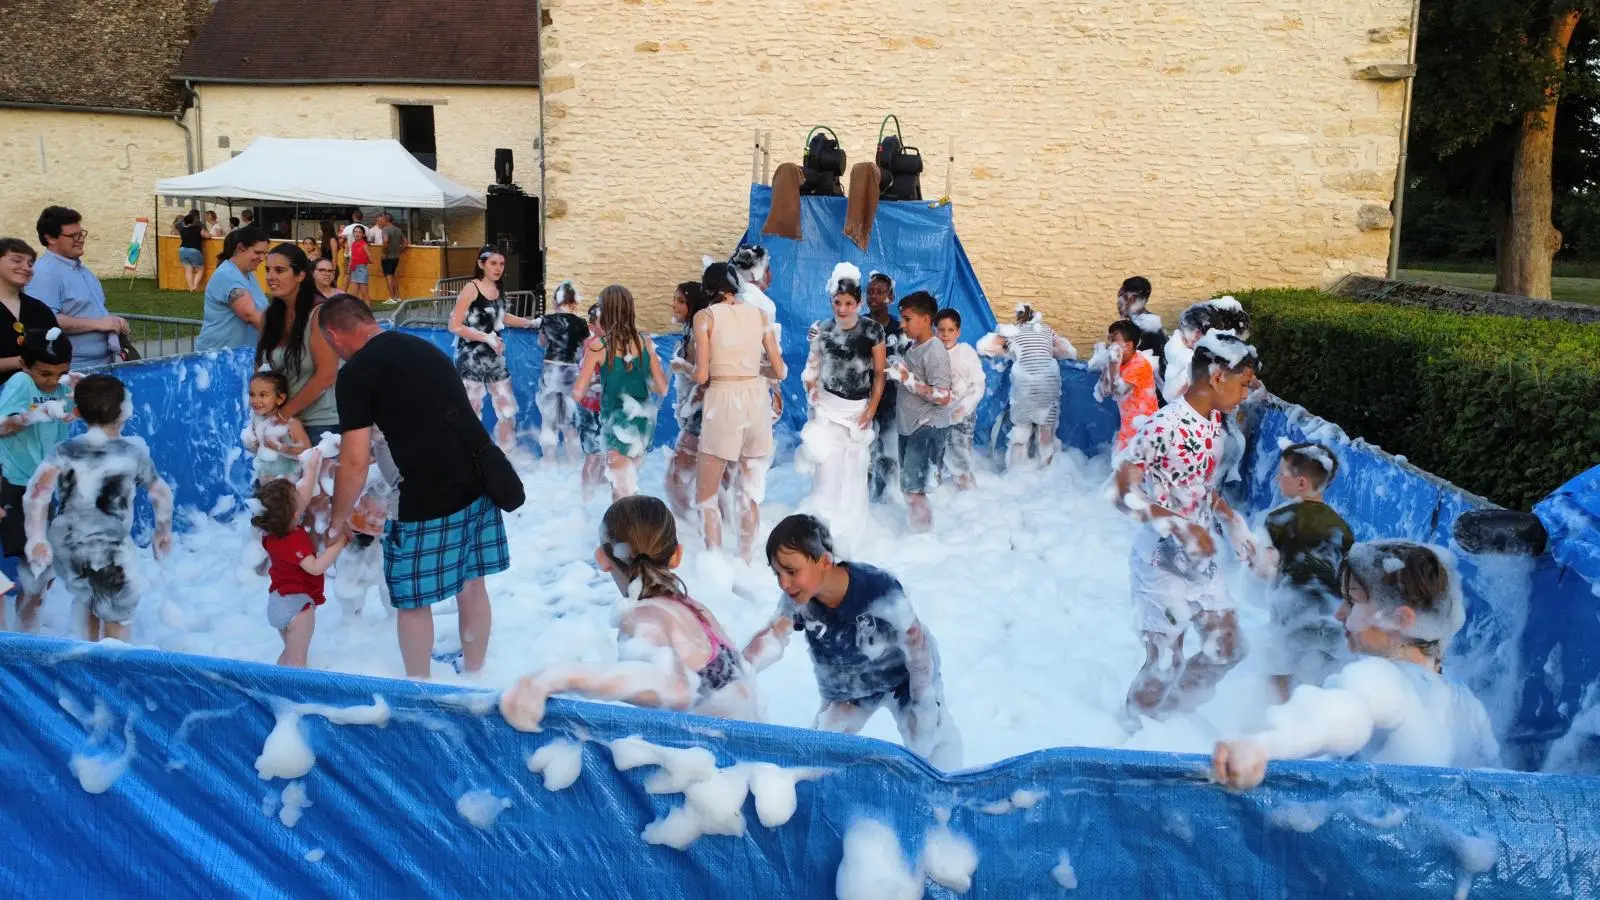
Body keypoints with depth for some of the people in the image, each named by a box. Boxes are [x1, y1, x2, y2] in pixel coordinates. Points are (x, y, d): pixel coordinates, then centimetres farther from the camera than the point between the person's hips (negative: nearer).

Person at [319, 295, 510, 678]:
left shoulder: (355, 372, -5)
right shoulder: (425, 347, 17)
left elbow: (355, 463, -6)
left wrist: (337, 520, 8)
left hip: (431, 497, -7)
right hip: (480, 481, 8)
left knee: (412, 600, 10)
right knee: (472, 584, 20)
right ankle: (474, 675, 34)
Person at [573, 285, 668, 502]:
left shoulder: (598, 346, -11)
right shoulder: (645, 342, 0)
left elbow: (577, 394, -9)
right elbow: (662, 388, 5)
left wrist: (594, 378, 10)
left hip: (617, 422, -5)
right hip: (644, 419, 5)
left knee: (624, 493, 2)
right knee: (621, 484, 24)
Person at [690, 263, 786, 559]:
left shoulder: (705, 316, -2)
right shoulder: (759, 314, 9)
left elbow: (701, 375, -7)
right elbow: (780, 371, 9)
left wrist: (687, 368, 15)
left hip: (723, 401, -4)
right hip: (756, 398, 4)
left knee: (706, 493, 6)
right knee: (751, 490, 14)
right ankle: (744, 561, 20)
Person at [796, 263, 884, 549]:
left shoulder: (873, 330, -8)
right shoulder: (823, 330, -1)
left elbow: (880, 374, -5)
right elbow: (813, 366, 8)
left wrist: (871, 410, -9)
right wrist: (811, 389, -10)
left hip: (858, 409, -1)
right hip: (827, 407, 1)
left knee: (853, 472, 7)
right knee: (827, 467, -3)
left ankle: (849, 532, 24)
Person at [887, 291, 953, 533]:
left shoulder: (935, 352, -17)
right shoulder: (914, 346, 9)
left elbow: (943, 398, -23)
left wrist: (906, 379, -21)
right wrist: (897, 370, 8)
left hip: (928, 428, -9)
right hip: (910, 426, 9)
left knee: (913, 490, -11)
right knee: (908, 487, 16)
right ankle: (917, 527, 27)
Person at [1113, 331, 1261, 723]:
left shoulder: (1213, 421, 3)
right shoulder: (1163, 426, -24)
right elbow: (1125, 494, -23)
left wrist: (1232, 520, 3)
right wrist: (1180, 525, -32)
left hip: (1201, 560, 9)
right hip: (1162, 563, -9)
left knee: (1229, 649, 16)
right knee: (1165, 664, 3)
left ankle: (1168, 716, 35)